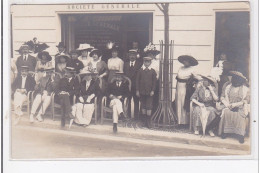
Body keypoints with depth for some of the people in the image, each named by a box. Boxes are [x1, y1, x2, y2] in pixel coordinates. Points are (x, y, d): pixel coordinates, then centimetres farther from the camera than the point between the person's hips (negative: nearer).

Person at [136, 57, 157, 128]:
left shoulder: (152, 71, 3)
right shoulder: (140, 70, 4)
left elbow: (154, 81, 4)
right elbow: (137, 81, 5)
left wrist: (153, 90, -5)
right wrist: (137, 90, -1)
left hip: (149, 92, -1)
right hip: (142, 91, 1)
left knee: (149, 106, -4)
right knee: (143, 106, 8)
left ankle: (148, 122, 2)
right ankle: (145, 120, 18)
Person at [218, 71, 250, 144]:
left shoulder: (245, 89, 5)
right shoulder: (227, 85, 11)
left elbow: (247, 100, 0)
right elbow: (222, 97, 10)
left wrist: (235, 104, -12)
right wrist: (227, 104, -8)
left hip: (240, 108, -1)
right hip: (228, 106, 2)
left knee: (239, 115, -35)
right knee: (226, 113, -33)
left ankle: (240, 134, -28)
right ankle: (224, 131, -24)